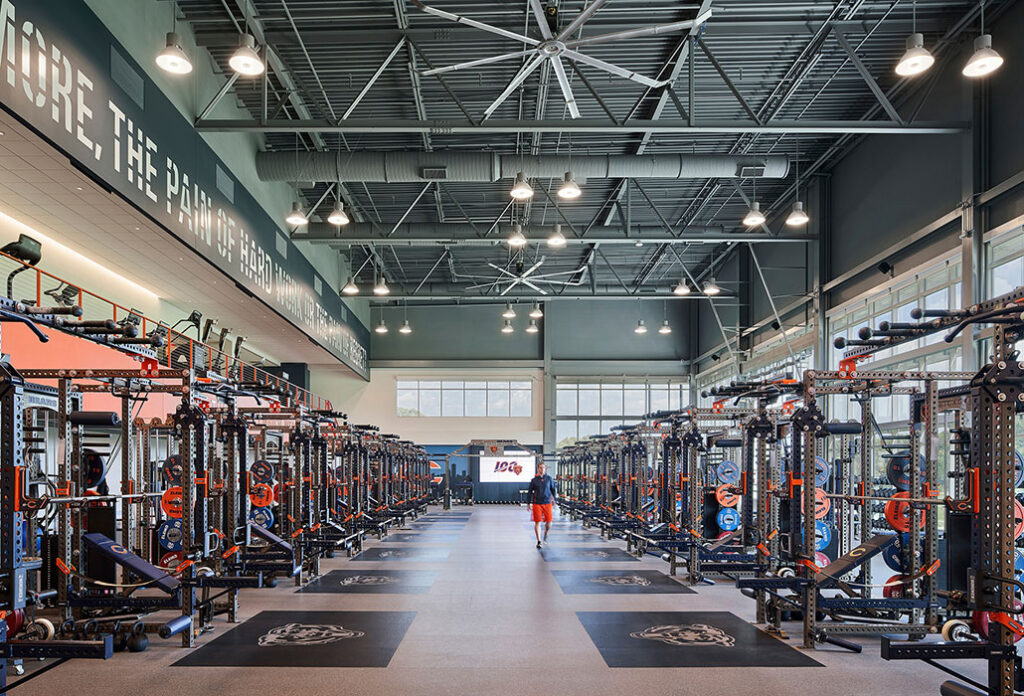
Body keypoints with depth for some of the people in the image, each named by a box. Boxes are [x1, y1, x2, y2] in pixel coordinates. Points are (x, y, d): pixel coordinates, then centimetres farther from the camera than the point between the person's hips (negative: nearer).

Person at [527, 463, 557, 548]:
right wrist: (529, 503, 3)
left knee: (549, 522, 1)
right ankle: (538, 541, 5)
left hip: (547, 503, 1)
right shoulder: (534, 480, -1)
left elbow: (553, 489, 15)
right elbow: (529, 492, 5)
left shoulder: (549, 479, 3)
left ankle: (546, 533, 33)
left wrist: (553, 499, 16)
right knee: (537, 522, -3)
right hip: (537, 503, -1)